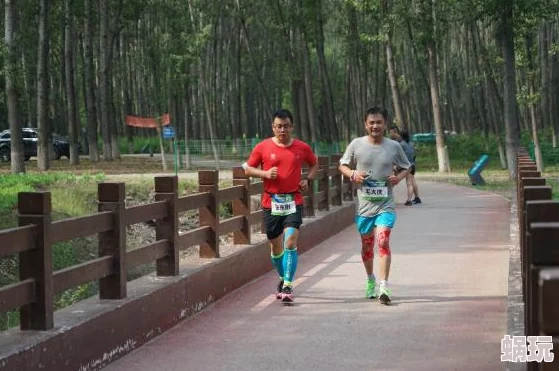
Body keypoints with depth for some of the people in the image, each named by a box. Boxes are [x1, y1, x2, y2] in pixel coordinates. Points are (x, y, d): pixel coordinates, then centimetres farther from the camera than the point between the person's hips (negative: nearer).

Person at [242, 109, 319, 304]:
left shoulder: (302, 148, 3)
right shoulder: (263, 147, 0)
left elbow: (314, 163, 22)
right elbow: (248, 169, 7)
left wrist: (308, 179, 4)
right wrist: (265, 173, -11)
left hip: (294, 202, -1)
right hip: (271, 202, 1)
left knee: (290, 242, -16)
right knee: (276, 245, 11)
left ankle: (287, 287, -14)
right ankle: (283, 278, 35)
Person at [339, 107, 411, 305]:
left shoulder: (394, 146, -1)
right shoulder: (357, 144, -2)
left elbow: (406, 167, 13)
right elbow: (342, 165, 9)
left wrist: (399, 177, -9)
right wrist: (353, 174, -12)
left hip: (385, 205, -2)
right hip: (364, 205, 2)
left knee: (383, 241, -19)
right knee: (367, 244, 15)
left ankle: (383, 287, -21)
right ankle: (371, 279, 39)